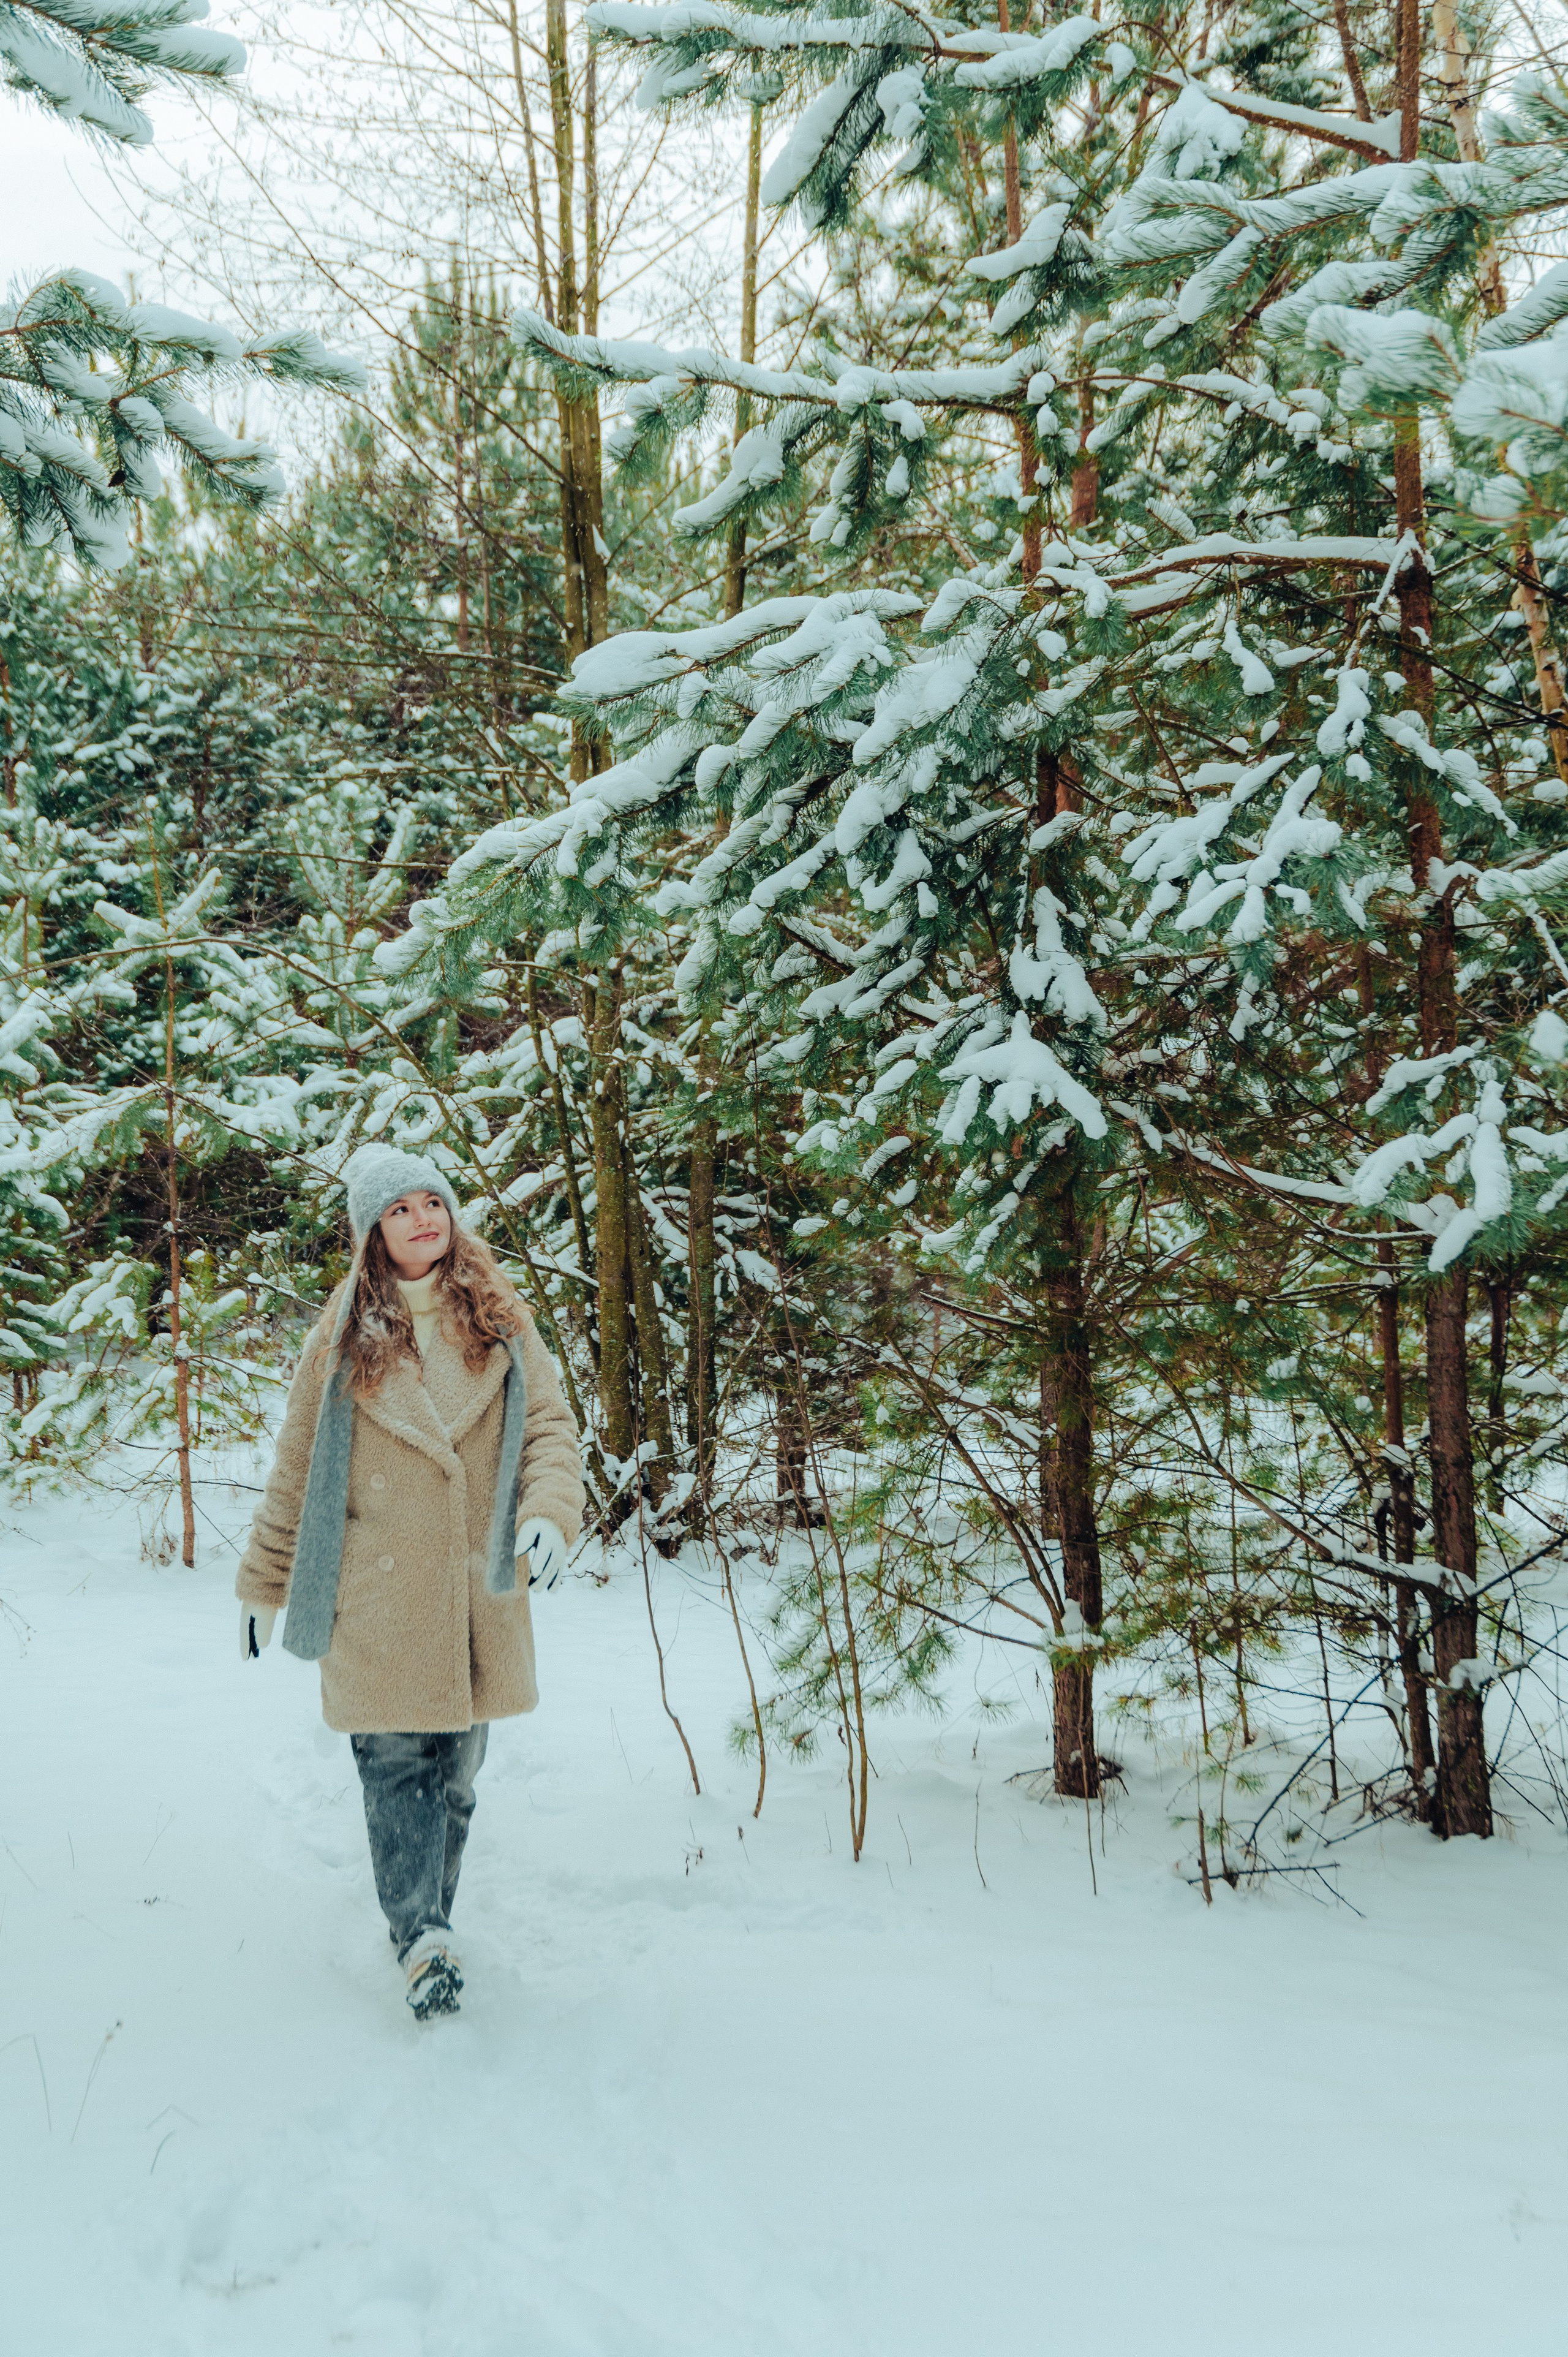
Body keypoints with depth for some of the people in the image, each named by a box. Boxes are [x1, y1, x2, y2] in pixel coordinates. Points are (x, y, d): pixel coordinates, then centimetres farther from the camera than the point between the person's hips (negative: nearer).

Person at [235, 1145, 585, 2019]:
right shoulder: (343, 1338, 3)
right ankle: (424, 1941, -4)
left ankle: (429, 1924, 25)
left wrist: (550, 1512, -19)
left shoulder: (502, 1323, 6)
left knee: (457, 1769, 10)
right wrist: (264, 1582, 10)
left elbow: (551, 1425, 1)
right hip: (377, 1597, -2)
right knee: (398, 1760, -7)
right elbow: (298, 1468, 8)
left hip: (477, 1593, 2)